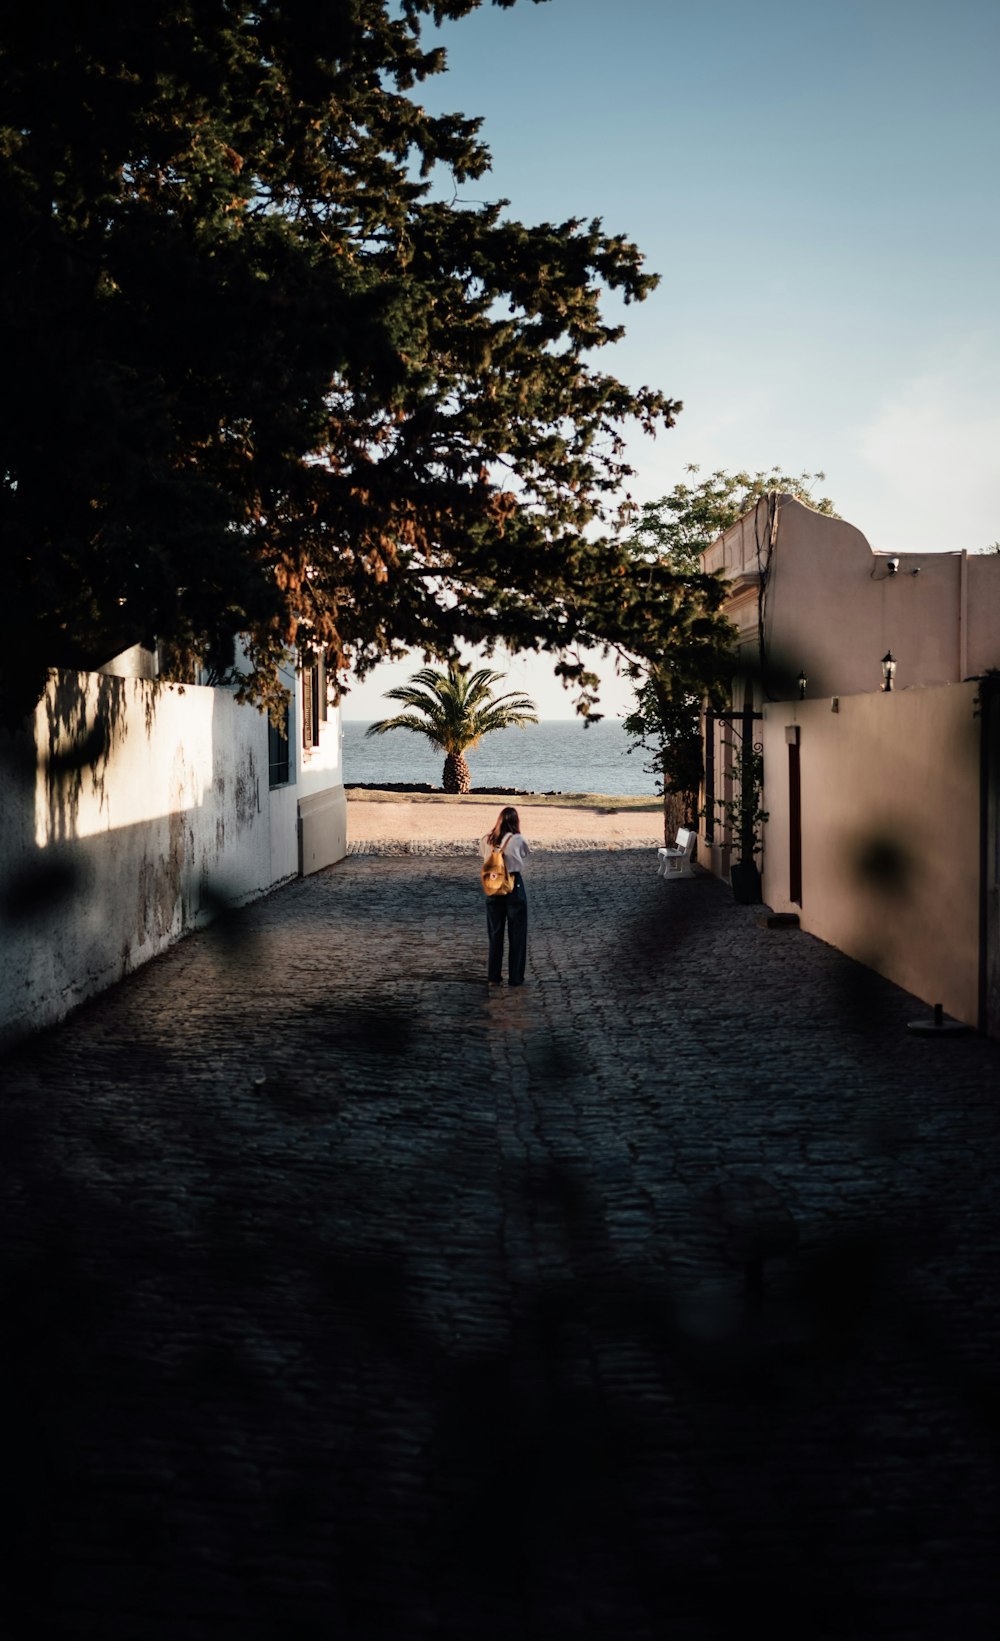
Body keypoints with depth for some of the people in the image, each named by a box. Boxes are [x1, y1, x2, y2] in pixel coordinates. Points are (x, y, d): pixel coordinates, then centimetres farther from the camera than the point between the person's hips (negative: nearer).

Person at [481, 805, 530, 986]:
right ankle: (515, 977, 11)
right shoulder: (518, 840, -12)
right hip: (514, 886, -3)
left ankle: (494, 977, 18)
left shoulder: (486, 841, -4)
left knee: (495, 933, 14)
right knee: (517, 934, 8)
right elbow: (526, 854, 5)